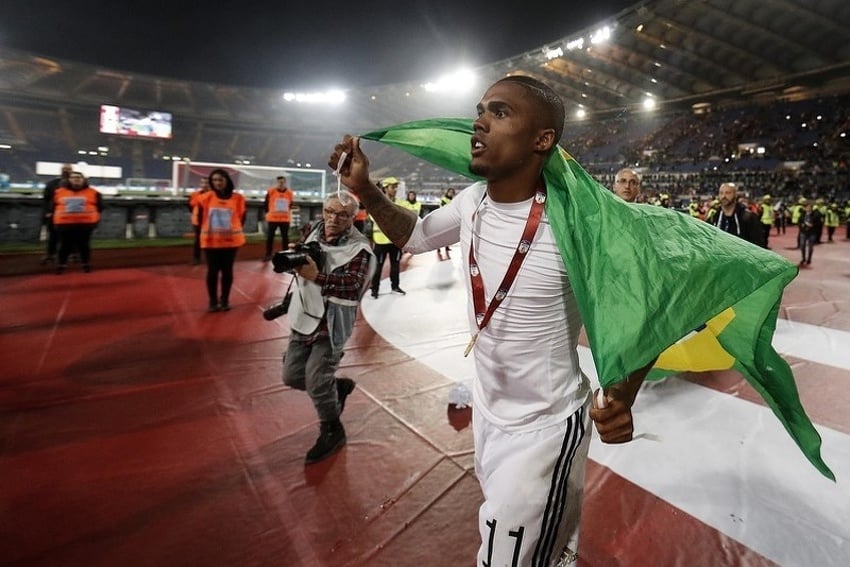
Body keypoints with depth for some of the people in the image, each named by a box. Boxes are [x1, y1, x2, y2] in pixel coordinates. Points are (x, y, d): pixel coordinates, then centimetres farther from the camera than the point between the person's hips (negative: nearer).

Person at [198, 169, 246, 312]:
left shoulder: (238, 198, -5)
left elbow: (241, 217, 6)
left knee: (227, 270, 8)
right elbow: (200, 218, 5)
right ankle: (213, 301, 16)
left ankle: (225, 300, 21)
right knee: (212, 271, 4)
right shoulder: (206, 198, -4)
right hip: (211, 241, 0)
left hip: (231, 240, 0)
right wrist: (207, 231, 6)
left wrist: (235, 230, 5)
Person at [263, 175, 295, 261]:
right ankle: (268, 255, 12)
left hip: (285, 219, 1)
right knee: (269, 237, 2)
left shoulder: (290, 193, 2)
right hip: (272, 218, -1)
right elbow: (266, 203, 6)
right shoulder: (271, 191, -4)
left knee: (285, 237, 8)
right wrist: (267, 213, 5)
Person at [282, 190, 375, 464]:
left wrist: (317, 276, -39)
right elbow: (303, 270, 19)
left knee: (316, 383, -6)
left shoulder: (359, 249, -17)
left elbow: (354, 288, -30)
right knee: (292, 376, 13)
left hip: (332, 324, -7)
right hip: (304, 318, 7)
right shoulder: (316, 231, 4)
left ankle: (332, 433, 19)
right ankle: (338, 387, 38)